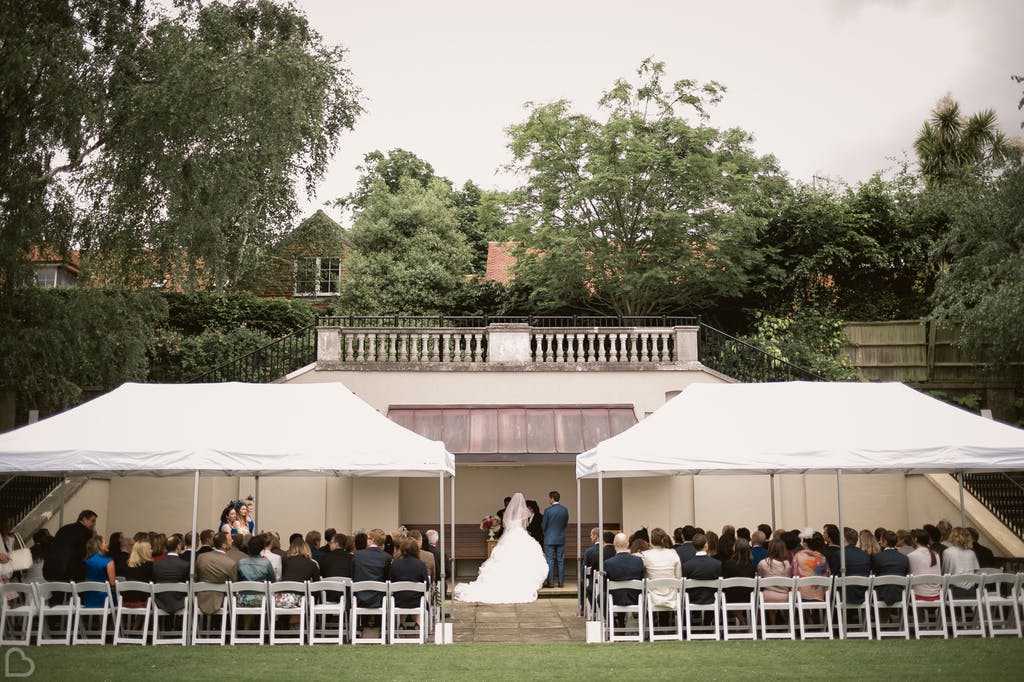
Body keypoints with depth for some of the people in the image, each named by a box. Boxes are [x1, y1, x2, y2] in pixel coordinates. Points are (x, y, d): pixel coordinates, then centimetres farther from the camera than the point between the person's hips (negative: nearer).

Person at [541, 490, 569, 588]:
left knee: (550, 561, 1)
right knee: (560, 561, 8)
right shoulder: (565, 510, 0)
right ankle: (561, 582, 10)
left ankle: (550, 582, 2)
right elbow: (566, 524, 9)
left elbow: (543, 525, -7)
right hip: (561, 538, 4)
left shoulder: (548, 510, -13)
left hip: (549, 539, -4)